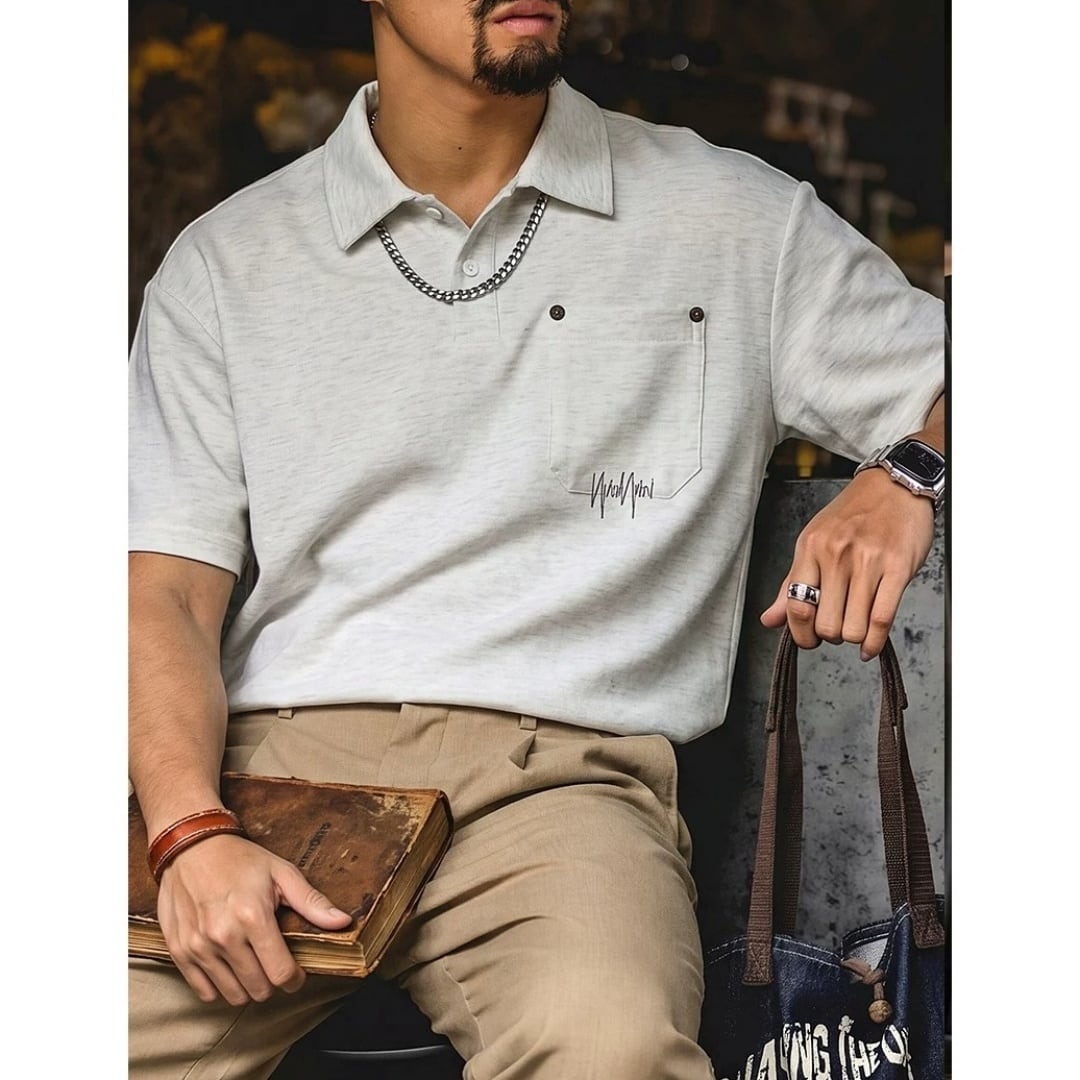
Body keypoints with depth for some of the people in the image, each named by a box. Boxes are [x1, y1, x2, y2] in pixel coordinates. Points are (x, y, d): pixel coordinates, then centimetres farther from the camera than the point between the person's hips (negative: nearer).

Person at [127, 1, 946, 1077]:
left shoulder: (733, 220, 13)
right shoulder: (224, 263, 14)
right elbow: (167, 592, 6)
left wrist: (906, 476, -8)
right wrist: (191, 835, -12)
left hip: (556, 773, -1)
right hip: (269, 758, 2)